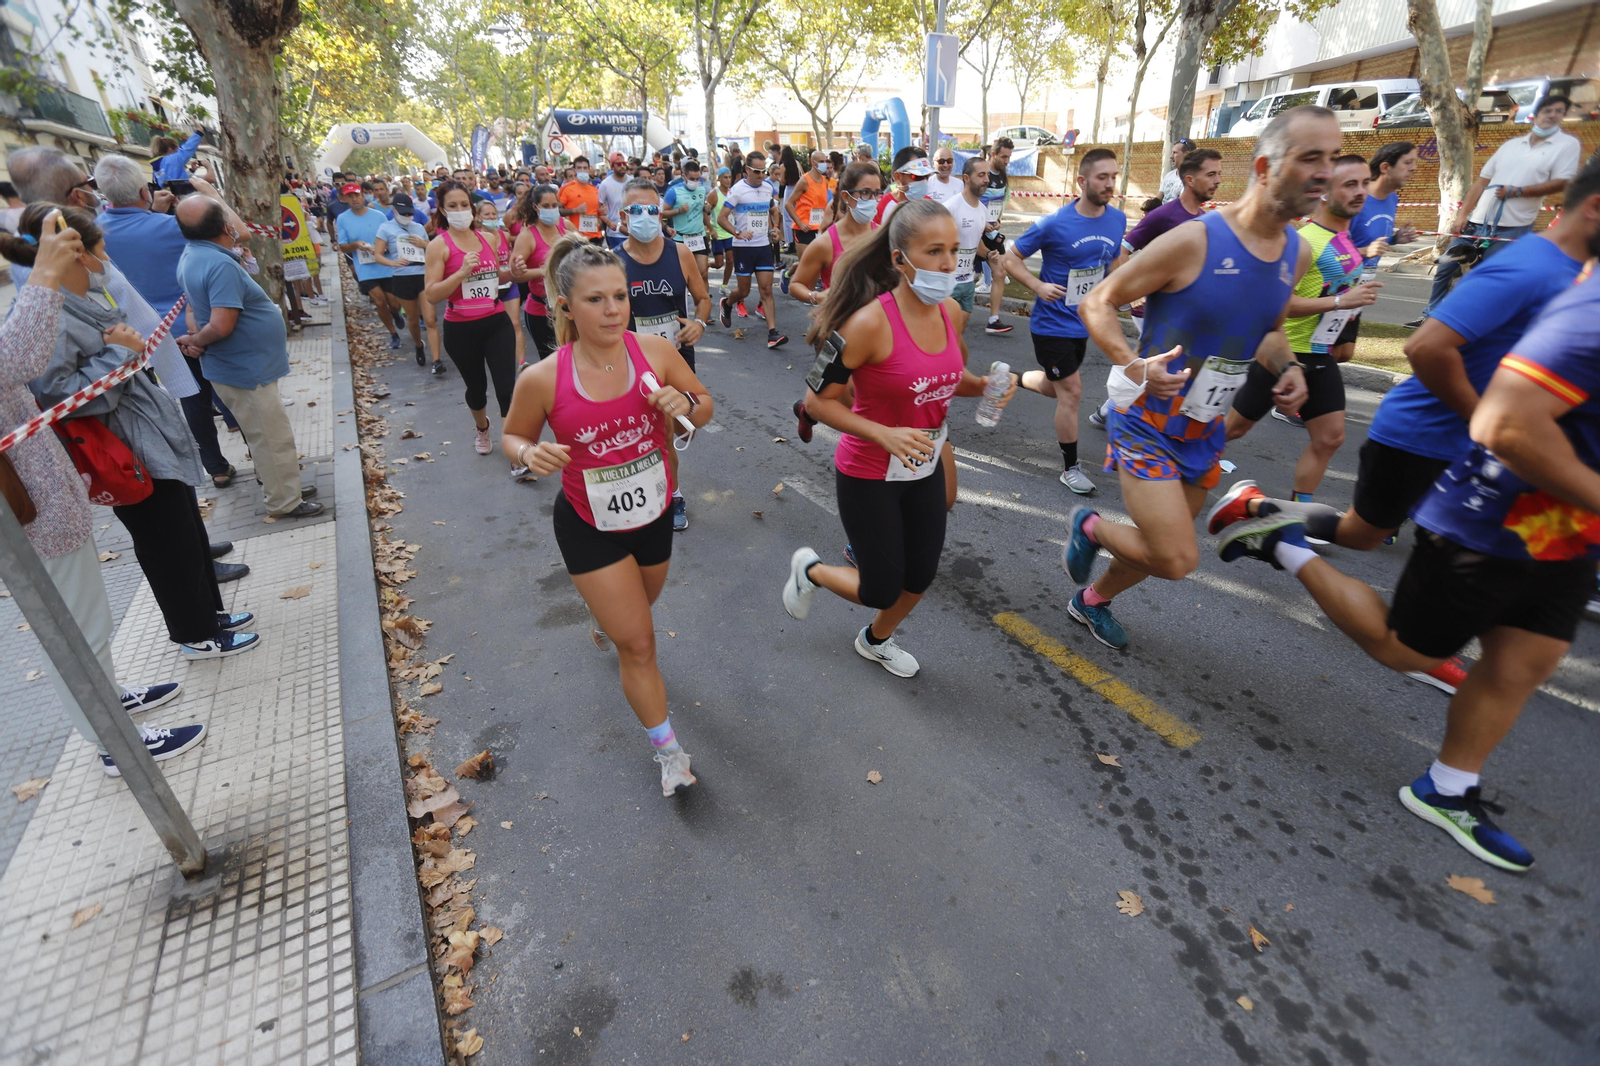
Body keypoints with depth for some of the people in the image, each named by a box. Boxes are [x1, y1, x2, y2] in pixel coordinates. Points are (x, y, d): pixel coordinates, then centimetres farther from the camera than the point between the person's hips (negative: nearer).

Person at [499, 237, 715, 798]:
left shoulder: (655, 350, -16)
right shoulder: (543, 379, -20)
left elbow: (705, 407, -2)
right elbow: (513, 436, -2)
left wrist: (685, 404, -25)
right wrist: (530, 455, -25)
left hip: (653, 514, 4)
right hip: (588, 525, -3)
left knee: (640, 605, 29)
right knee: (638, 643, -1)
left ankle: (603, 620, 69)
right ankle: (669, 751, 20)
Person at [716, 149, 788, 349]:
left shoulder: (768, 188, 8)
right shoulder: (737, 190, -8)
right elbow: (721, 218, -10)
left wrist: (774, 229, 7)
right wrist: (738, 233, -26)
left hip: (764, 245, 4)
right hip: (743, 247, -4)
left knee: (767, 290, -5)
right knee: (744, 291, 5)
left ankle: (772, 333, -10)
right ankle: (726, 304, 39)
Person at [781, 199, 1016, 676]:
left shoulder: (950, 311, -4)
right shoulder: (870, 322, -25)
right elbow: (817, 400, -20)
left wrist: (985, 385, -7)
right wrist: (885, 435, -30)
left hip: (925, 469, 7)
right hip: (869, 475, -6)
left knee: (920, 576, 18)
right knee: (881, 591, 4)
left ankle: (876, 640, 49)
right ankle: (810, 569, 37)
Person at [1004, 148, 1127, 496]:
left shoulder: (1118, 220, -1)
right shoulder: (1054, 223, -17)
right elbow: (1011, 258, -9)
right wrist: (1039, 287, -22)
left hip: (1083, 323, 6)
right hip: (1052, 323, -6)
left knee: (1056, 387, 19)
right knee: (1071, 392, -5)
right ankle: (1070, 468, 10)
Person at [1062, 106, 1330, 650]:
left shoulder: (1298, 253, 5)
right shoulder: (1193, 240, -18)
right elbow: (1096, 304, -14)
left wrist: (1287, 368, -1)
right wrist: (1134, 366, -31)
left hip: (1206, 430, 7)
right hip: (1149, 422, -7)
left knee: (1161, 548, 18)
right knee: (1177, 559, -14)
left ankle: (1093, 600, 45)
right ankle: (1089, 526, 15)